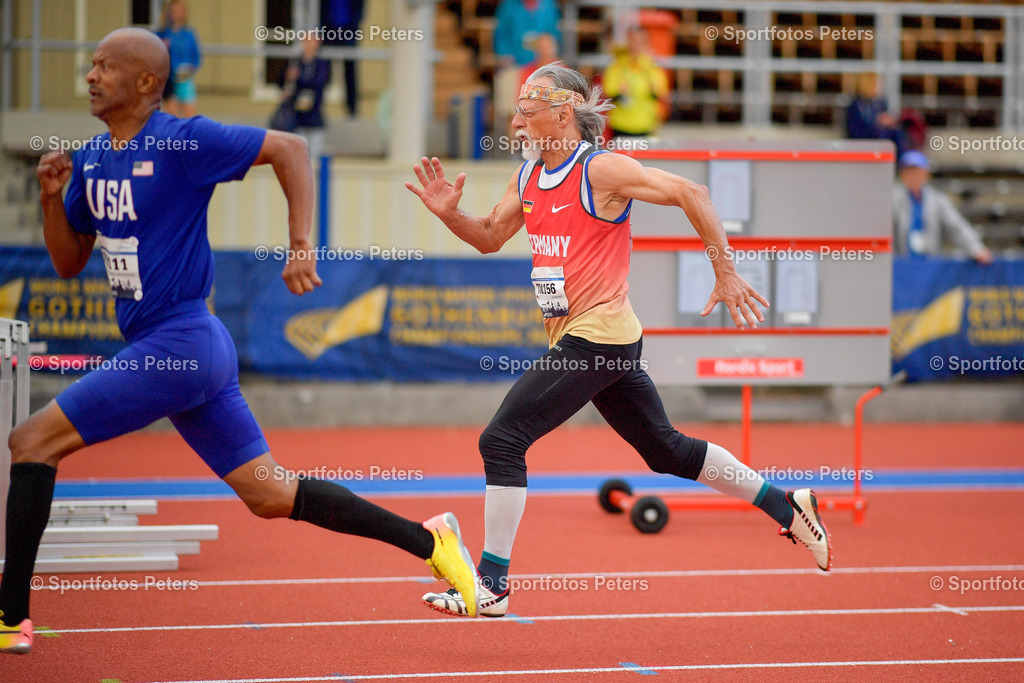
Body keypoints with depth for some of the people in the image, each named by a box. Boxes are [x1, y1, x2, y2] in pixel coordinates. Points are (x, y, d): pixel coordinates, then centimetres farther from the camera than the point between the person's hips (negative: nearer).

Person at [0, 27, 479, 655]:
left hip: (177, 345, -9)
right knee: (269, 494, 10)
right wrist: (52, 197, 0)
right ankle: (428, 540, 14)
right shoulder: (90, 160, 11)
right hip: (189, 348, 9)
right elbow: (69, 263, 17)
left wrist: (302, 246, -14)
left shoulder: (184, 142, -12)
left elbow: (290, 148, -9)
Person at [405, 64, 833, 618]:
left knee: (502, 440, -12)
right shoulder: (528, 175, 12)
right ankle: (789, 507, 27)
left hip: (599, 335, -9)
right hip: (572, 338, 9)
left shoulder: (600, 170, -13)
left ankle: (492, 583, -6)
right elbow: (491, 237, 21)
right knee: (667, 451, 16)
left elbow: (689, 193, -14)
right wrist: (449, 213, 0)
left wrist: (726, 274, -15)